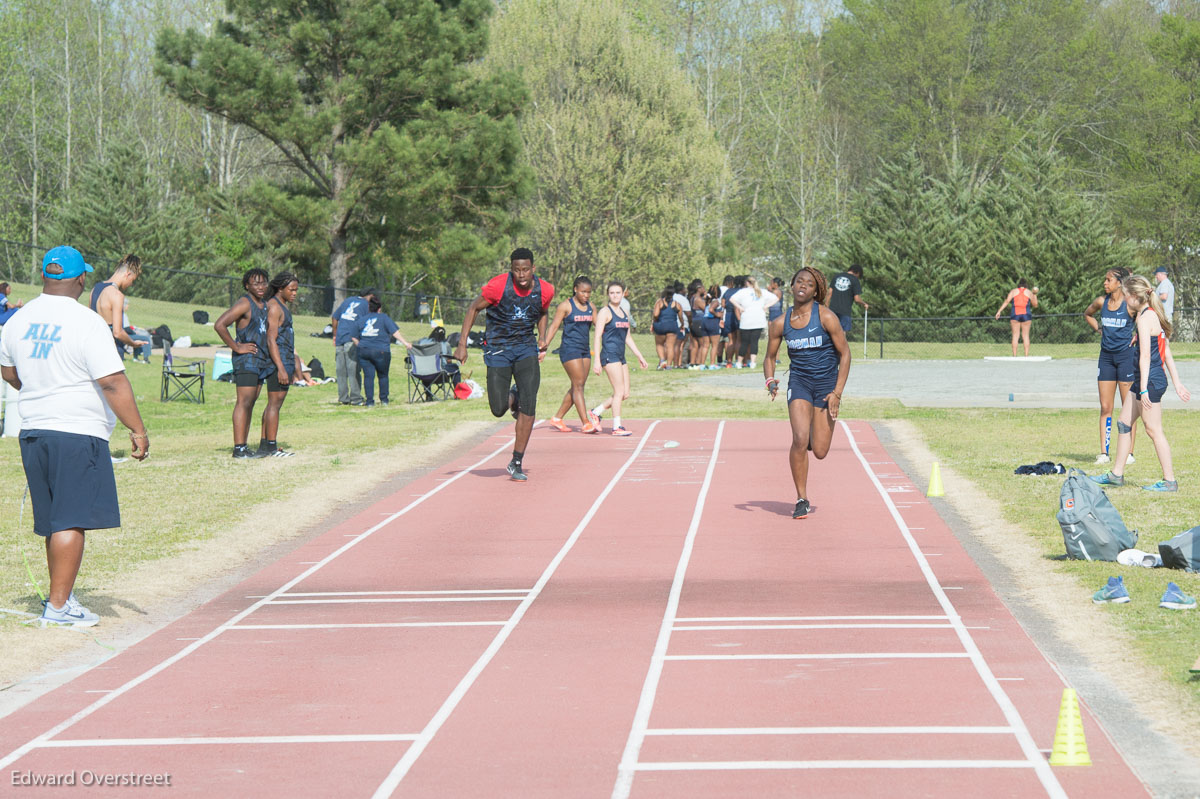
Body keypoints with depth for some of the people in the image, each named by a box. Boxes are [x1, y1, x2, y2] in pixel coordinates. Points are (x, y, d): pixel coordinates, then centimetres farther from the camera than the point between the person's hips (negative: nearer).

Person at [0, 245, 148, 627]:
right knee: (72, 521, -4)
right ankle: (58, 606, -4)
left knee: (54, 521, 16)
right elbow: (113, 383, -16)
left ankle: (63, 596, 25)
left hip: (33, 429, 7)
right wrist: (138, 430, -12)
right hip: (79, 433, -7)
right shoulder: (86, 323, -14)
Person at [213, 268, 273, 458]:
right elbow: (219, 325, -20)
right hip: (246, 360, -9)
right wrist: (236, 347, -16)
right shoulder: (244, 304, -11)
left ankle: (243, 445, 11)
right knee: (244, 402, -12)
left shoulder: (265, 305, 16)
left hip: (261, 360, 9)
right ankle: (239, 448, -15)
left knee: (251, 403, 8)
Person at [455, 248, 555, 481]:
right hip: (497, 348, -2)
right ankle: (512, 397, 36)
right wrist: (462, 344, -8)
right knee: (498, 410, -3)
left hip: (526, 348, 2)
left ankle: (517, 464, -4)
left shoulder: (545, 290, -7)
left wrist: (542, 338, 2)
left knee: (529, 405, -14)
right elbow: (473, 308, -4)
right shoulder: (498, 286, -18)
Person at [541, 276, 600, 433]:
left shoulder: (591, 307, 12)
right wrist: (546, 342, -20)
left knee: (578, 387, 7)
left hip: (585, 350, 7)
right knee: (578, 385, -10)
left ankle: (557, 418, 16)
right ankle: (586, 423, -14)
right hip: (570, 349, -7)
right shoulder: (566, 305, -6)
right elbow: (554, 325, -8)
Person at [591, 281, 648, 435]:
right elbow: (597, 336, -10)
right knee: (619, 392, -10)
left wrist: (639, 356, 24)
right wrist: (597, 361, -16)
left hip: (620, 357, 8)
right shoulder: (605, 312, -5)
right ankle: (617, 427, -5)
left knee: (625, 394, 5)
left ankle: (597, 411, 17)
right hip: (609, 355, -8)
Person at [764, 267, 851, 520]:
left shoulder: (826, 317, -11)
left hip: (827, 383, -1)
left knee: (820, 452, -1)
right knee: (800, 439, -20)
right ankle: (802, 500, -7)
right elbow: (770, 357, 10)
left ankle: (817, 430, 39)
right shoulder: (781, 323, -2)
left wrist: (837, 393, -11)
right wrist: (770, 380, -12)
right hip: (799, 382, 1)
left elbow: (845, 354, -6)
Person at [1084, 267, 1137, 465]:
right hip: (1106, 355, 5)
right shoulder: (1101, 301, 4)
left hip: (1126, 354, -5)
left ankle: (1129, 452, 5)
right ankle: (1104, 452, 6)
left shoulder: (1130, 304, -11)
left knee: (1128, 408, 0)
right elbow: (1087, 314, 24)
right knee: (1105, 408, 4)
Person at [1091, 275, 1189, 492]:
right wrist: (1177, 382, 17)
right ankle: (1116, 474, 22)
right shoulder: (1153, 315, 14)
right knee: (1123, 423, 15)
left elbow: (1145, 356, -20)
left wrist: (1144, 389, -22)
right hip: (1156, 379, 10)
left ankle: (1169, 480, 1)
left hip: (1150, 380, -10)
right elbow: (1166, 352, 16)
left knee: (1153, 430, -4)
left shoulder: (1145, 318, -16)